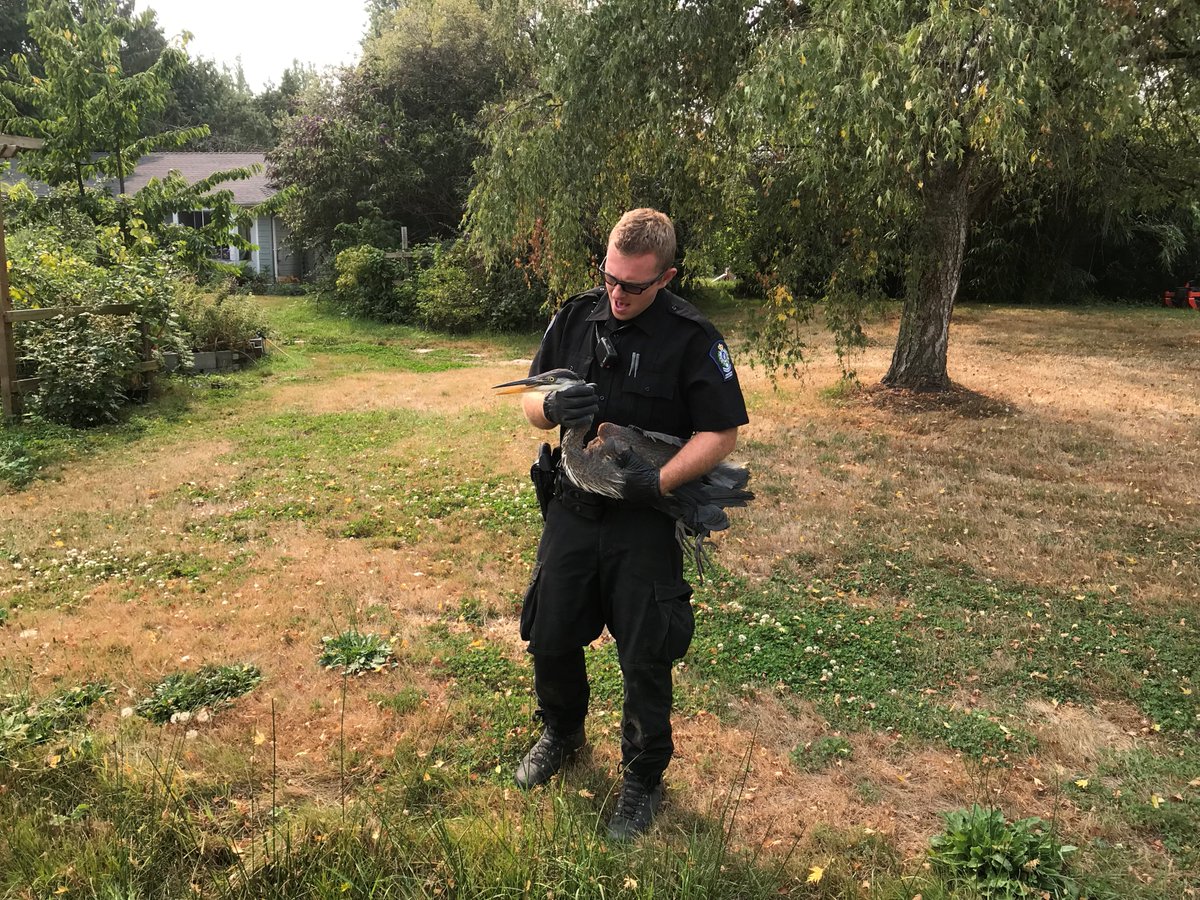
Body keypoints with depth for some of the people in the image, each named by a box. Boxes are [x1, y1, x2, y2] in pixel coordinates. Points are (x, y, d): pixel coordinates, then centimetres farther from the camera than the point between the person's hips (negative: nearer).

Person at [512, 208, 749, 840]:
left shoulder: (692, 337, -12)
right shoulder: (576, 317, 1)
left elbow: (721, 432, -12)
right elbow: (531, 403, 6)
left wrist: (662, 479, -26)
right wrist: (554, 407, -18)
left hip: (646, 523, -4)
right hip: (572, 510, 4)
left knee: (645, 660, 7)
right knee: (550, 640, 15)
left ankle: (643, 779, 31)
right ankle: (562, 734, 45)